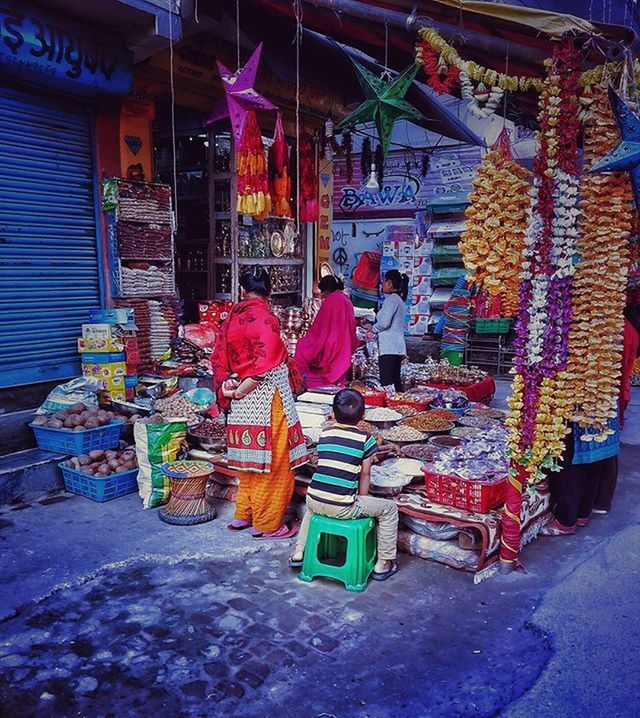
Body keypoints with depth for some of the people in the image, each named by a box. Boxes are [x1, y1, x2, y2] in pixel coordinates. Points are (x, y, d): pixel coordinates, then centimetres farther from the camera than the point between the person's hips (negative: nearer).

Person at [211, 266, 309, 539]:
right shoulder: (265, 318, -15)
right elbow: (264, 366, -22)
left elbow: (219, 358, 8)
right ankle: (267, 524, 15)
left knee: (251, 459, 20)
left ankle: (243, 515, 32)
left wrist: (226, 386, 1)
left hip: (243, 401, 8)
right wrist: (239, 392, -13)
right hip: (265, 397, -7)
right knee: (271, 462, 4)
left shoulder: (232, 317, 7)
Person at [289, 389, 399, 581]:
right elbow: (365, 474, 2)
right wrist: (362, 498, 20)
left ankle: (299, 552, 39)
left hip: (315, 503, 5)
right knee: (389, 508, 15)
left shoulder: (325, 434, 9)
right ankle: (383, 564, 20)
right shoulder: (366, 439, -3)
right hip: (343, 508, -5)